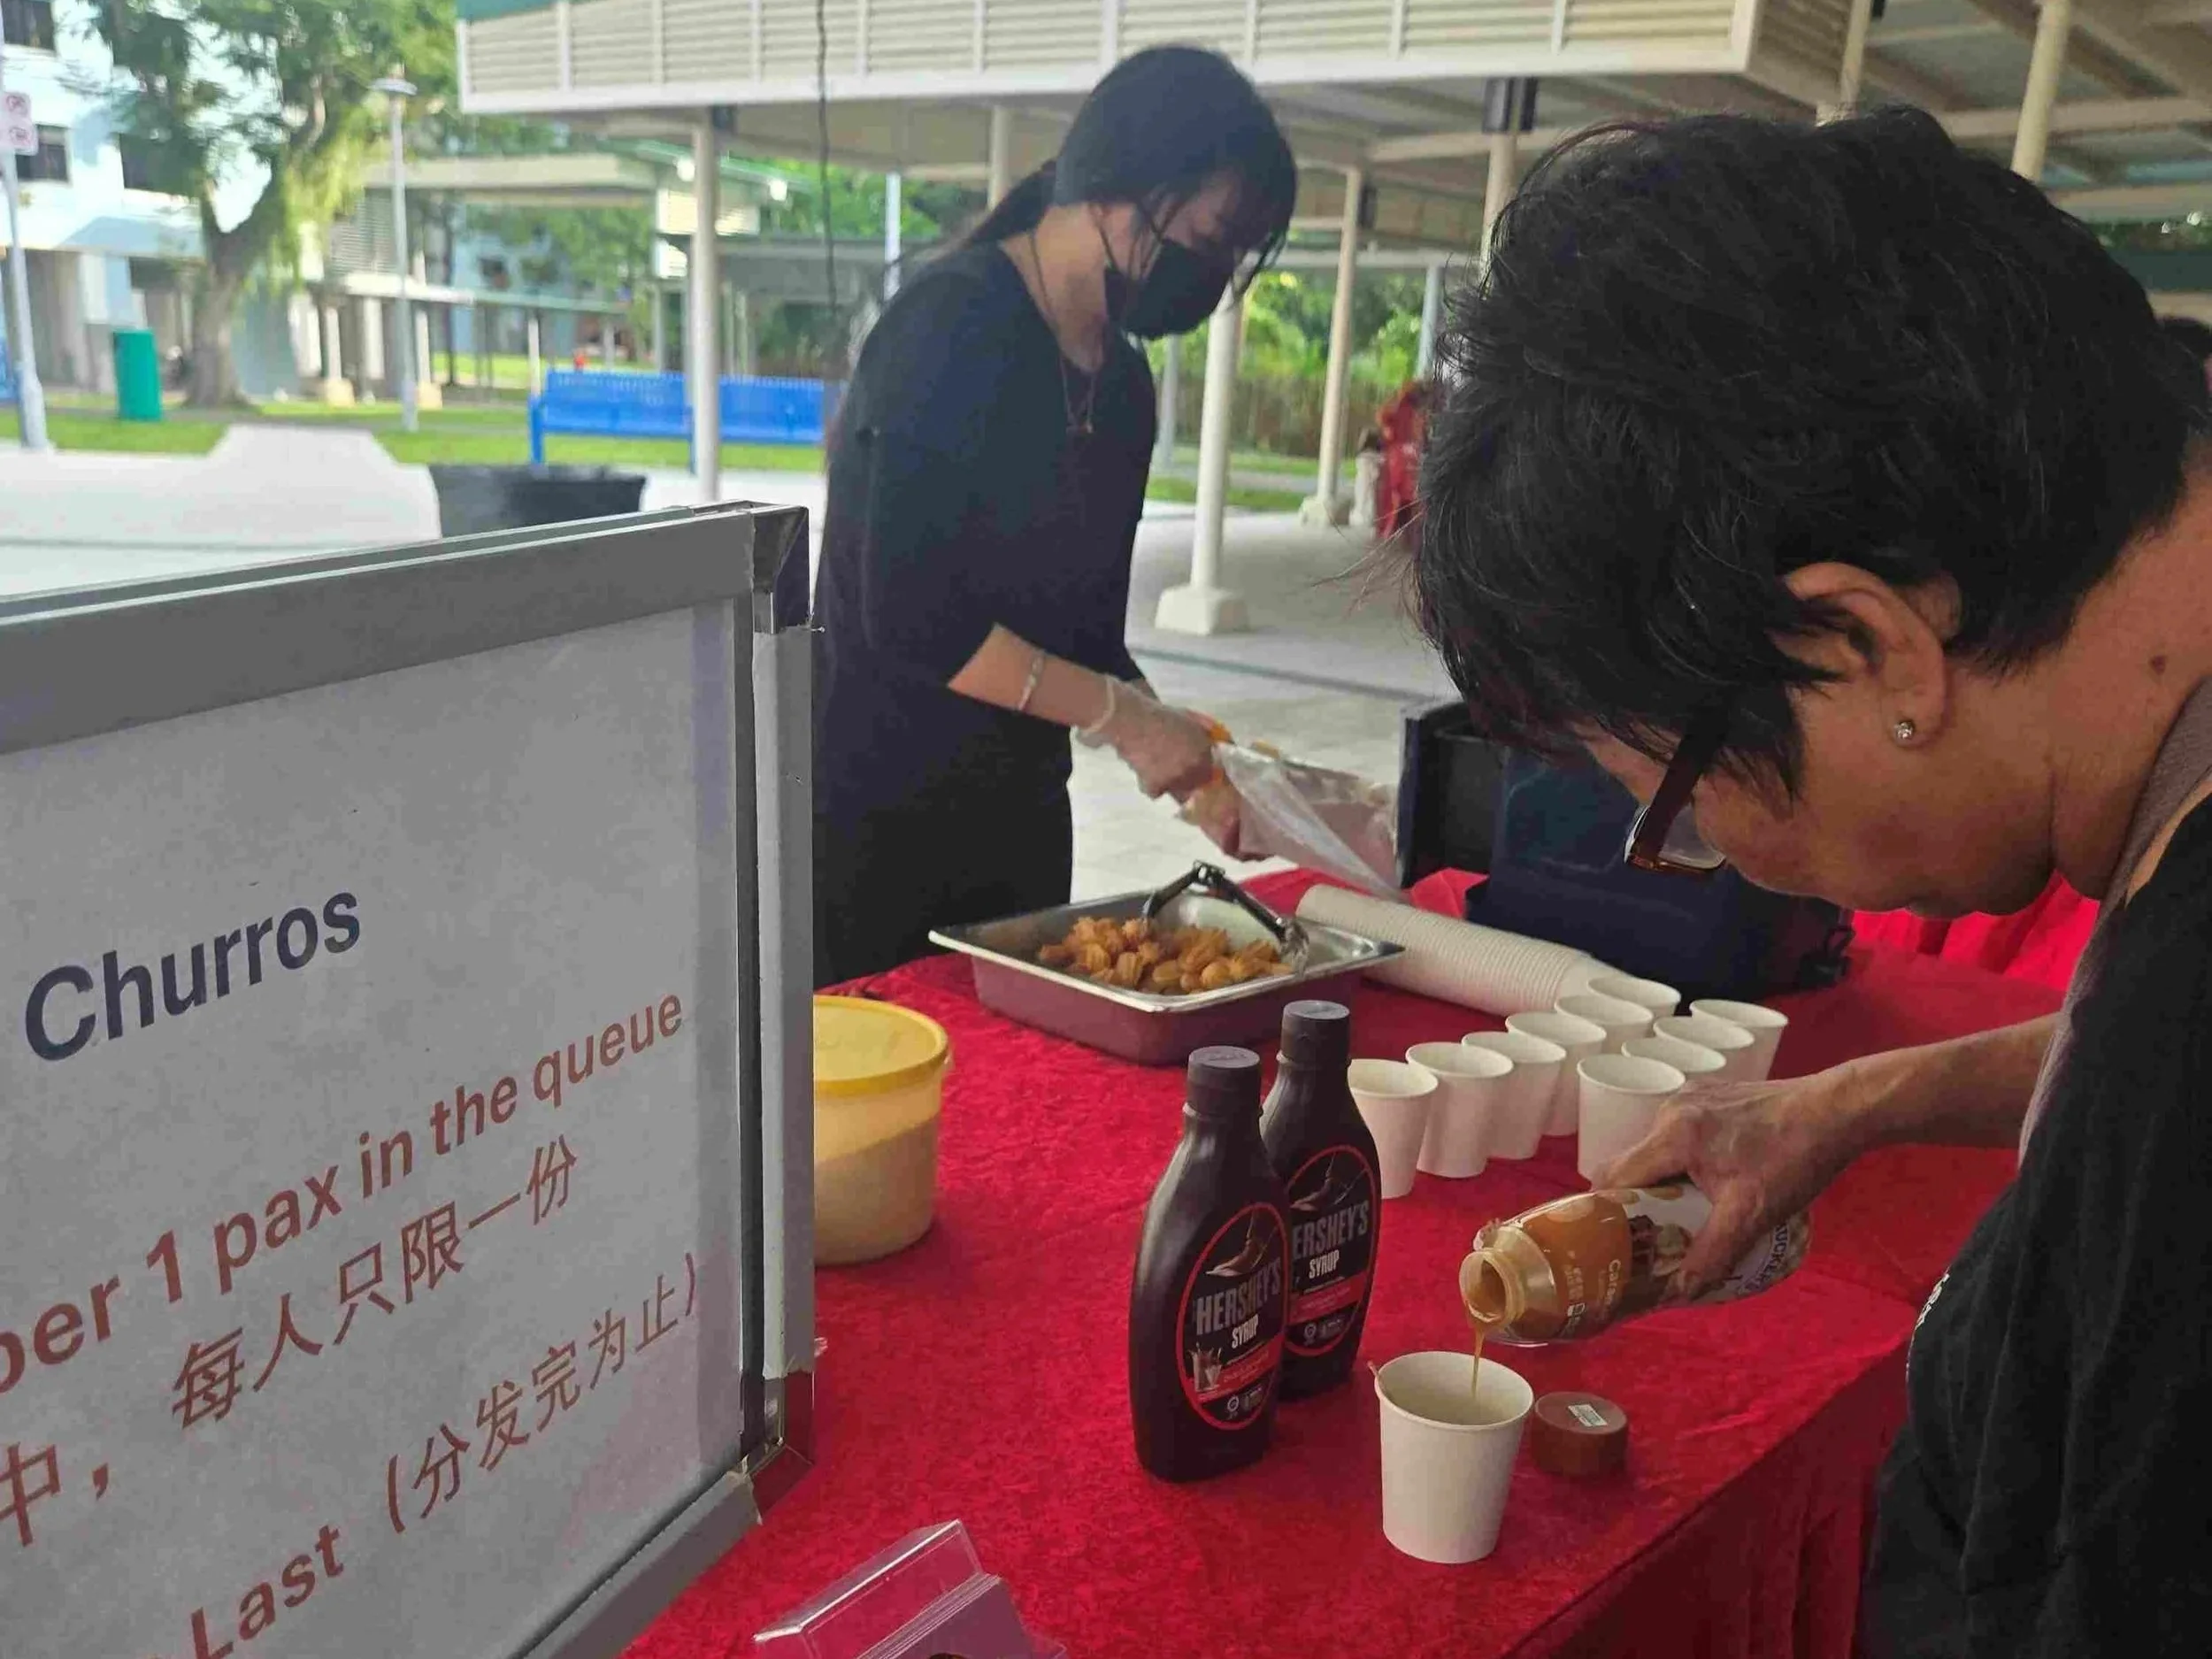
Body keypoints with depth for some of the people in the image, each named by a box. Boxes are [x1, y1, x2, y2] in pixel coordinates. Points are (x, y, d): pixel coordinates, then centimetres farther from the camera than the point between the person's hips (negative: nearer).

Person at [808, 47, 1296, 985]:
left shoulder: (1123, 385, 8)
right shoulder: (954, 324, -15)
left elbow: (1086, 638, 12)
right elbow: (908, 615, -21)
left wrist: (1185, 758, -1)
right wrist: (1122, 714, -16)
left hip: (1021, 817, 7)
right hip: (875, 815, -7)